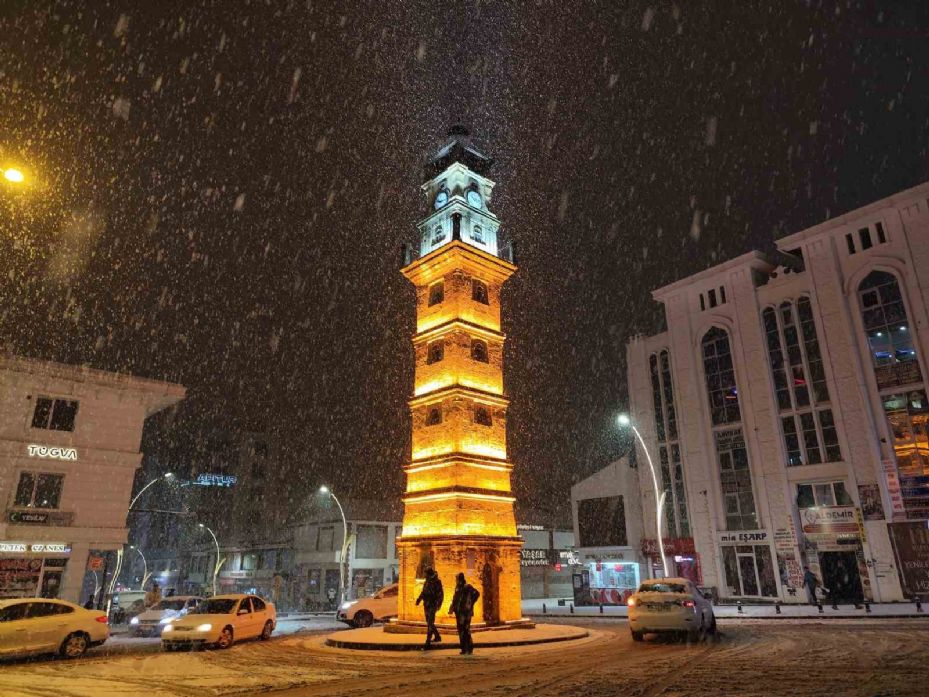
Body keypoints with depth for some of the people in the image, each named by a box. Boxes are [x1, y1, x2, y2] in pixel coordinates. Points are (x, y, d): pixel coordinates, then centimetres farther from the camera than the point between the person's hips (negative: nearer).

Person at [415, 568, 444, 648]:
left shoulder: (437, 582, -11)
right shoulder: (427, 582, 12)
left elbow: (440, 594, -13)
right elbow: (423, 592, 21)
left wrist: (438, 603, -22)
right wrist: (419, 599, 8)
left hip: (432, 605, -8)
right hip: (426, 605, 8)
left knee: (430, 623, -10)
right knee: (429, 623, 16)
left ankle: (428, 642, -10)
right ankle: (437, 636, 32)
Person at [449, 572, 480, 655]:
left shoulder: (467, 587, -12)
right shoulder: (457, 587, 13)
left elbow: (476, 594, -18)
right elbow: (455, 599, 21)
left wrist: (470, 603, -14)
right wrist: (452, 608, 10)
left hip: (466, 611, -8)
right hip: (459, 612, 8)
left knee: (466, 630, -8)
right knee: (460, 629, 10)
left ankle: (469, 649, -1)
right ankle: (464, 649, 19)